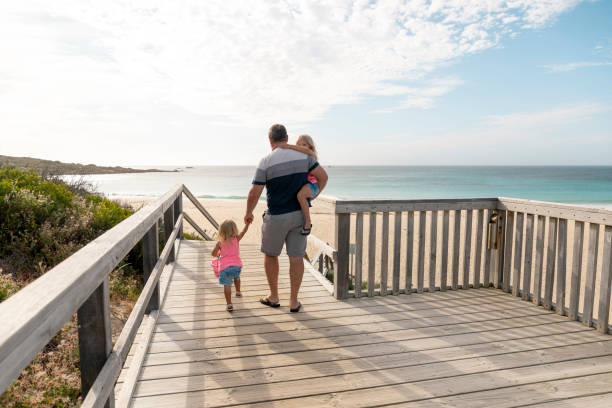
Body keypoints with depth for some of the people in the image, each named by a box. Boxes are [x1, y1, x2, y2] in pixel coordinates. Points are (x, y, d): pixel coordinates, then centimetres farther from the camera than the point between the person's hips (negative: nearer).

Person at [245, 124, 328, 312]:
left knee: (270, 255, 17)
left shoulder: (266, 162, -11)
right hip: (299, 214, 3)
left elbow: (254, 193, -10)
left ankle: (274, 297, 26)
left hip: (276, 217, -3)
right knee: (296, 258, 8)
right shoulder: (303, 156, -1)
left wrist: (248, 213, 7)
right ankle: (294, 301, 14)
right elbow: (323, 176, 0)